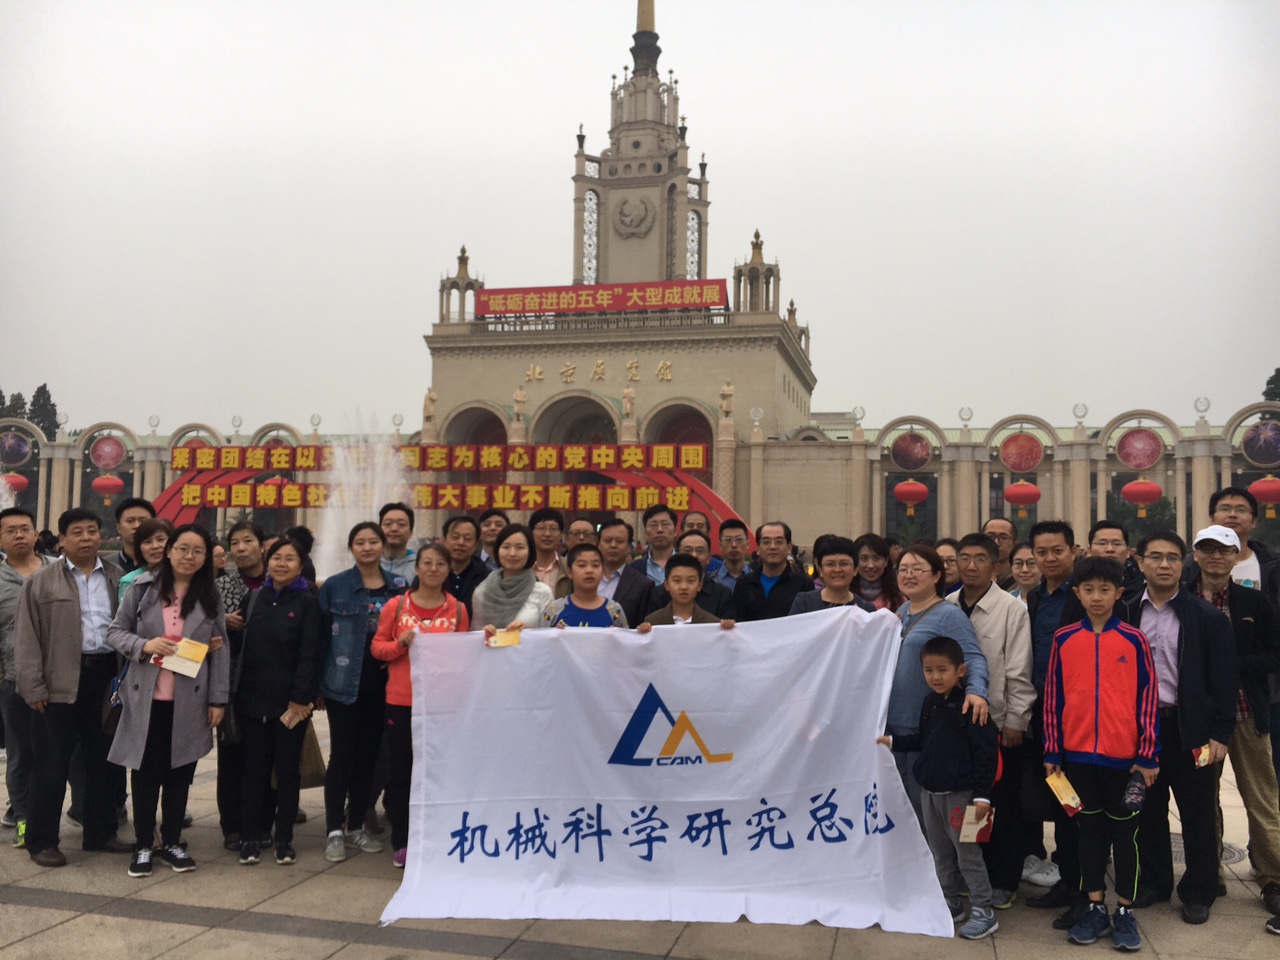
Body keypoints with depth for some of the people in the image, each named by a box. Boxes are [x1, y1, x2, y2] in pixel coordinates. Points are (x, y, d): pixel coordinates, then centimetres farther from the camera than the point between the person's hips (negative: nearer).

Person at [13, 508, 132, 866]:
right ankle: (41, 841, 14)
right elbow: (27, 638, -2)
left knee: (103, 758, 12)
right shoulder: (41, 581, 1)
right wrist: (34, 687, -9)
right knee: (52, 763, 3)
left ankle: (100, 832, 24)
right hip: (60, 681, -3)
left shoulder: (119, 578, 8)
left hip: (107, 675, 3)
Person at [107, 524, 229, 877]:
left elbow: (220, 650, 5)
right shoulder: (142, 588, 0)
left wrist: (218, 698, 0)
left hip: (190, 700, 1)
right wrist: (144, 645, -16)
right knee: (146, 771, 6)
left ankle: (172, 842, 23)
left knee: (180, 771, 9)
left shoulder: (210, 597, 3)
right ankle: (143, 845, 19)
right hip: (147, 697, -1)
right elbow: (116, 631, 4)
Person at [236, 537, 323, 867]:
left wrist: (299, 700, -13)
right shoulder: (253, 599, 9)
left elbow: (309, 655, -8)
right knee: (255, 768, 6)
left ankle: (284, 839, 14)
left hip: (291, 702, -3)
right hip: (253, 700, 3)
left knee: (287, 770, 5)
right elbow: (241, 647, 10)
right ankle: (250, 836, 15)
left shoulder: (308, 603, -3)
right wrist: (237, 694, 2)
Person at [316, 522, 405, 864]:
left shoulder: (399, 587, 4)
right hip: (343, 684, -3)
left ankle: (356, 826, 22)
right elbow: (321, 637, -1)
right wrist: (316, 685, -3)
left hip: (382, 684, 3)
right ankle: (334, 831, 8)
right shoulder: (335, 587, -2)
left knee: (368, 756, 10)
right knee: (342, 755, 0)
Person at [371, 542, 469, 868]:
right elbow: (377, 646, 4)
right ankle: (401, 843, 18)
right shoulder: (396, 606, 0)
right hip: (401, 701, 0)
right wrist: (400, 643, -14)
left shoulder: (458, 610, 3)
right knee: (401, 771, 6)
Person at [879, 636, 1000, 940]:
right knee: (940, 853, 17)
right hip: (929, 792, 8)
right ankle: (949, 903, 31)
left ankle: (983, 912, 12)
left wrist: (982, 795, -19)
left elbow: (985, 754, -17)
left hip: (959, 794, -8)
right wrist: (893, 742, 12)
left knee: (968, 853, 1)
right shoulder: (929, 703, 7)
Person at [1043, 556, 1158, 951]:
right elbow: (1053, 697, 3)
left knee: (1124, 831, 9)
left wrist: (1147, 755, -5)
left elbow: (1147, 698, -3)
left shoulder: (1134, 640, -4)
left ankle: (1125, 912, 20)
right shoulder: (1063, 640, 0)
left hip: (1124, 755, -2)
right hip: (1078, 754, 2)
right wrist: (1052, 752, 2)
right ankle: (1095, 908, 22)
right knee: (1090, 830, 12)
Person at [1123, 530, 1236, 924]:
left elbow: (1224, 680, -4)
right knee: (1147, 811, 13)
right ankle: (1154, 883, 28)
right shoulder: (1125, 614, 2)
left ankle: (1198, 892, 22)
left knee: (1198, 815, 7)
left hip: (1191, 729, -2)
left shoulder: (1207, 617, -4)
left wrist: (1220, 734, -9)